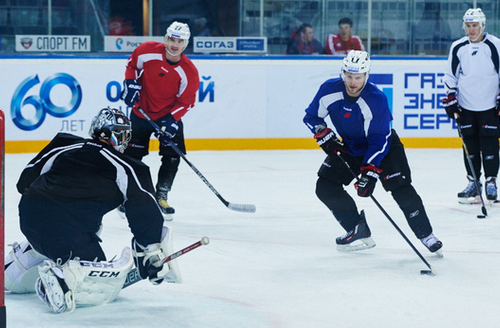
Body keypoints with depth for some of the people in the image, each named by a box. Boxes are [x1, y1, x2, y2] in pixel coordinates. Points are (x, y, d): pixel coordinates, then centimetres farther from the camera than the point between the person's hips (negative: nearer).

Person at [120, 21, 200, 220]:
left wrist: (171, 120, -24)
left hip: (170, 116, 0)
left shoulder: (189, 71, -18)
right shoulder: (148, 51, -17)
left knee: (172, 157, -7)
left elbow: (185, 101, -12)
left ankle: (161, 198, 8)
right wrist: (130, 83, -10)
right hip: (141, 112, 0)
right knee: (133, 154, 4)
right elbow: (132, 64, 4)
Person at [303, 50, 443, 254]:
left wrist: (369, 172, -35)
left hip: (384, 146, -5)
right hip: (348, 148, 5)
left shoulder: (377, 99, -30)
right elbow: (311, 116, -1)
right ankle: (359, 231, 1)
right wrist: (324, 135, -19)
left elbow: (379, 141, -28)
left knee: (400, 187, -19)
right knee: (325, 186, -8)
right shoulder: (329, 90, -18)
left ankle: (426, 234, -6)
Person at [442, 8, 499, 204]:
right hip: (466, 107, 3)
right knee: (470, 145, 5)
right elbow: (450, 76, 12)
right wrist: (450, 100, 5)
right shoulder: (457, 48, 4)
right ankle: (473, 183, 12)